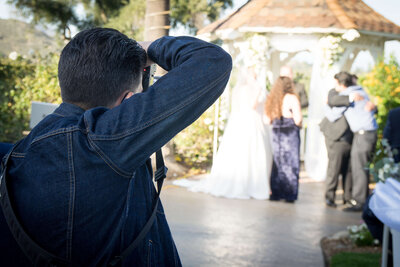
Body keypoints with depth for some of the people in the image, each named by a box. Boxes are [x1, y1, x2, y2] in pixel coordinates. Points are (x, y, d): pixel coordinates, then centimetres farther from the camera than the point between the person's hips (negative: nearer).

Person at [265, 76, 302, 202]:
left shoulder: (272, 99, 9)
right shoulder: (291, 98, -7)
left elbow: (268, 120, 9)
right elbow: (298, 119, -13)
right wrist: (298, 124, 7)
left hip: (276, 134, 5)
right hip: (290, 134, -5)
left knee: (277, 163, 12)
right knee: (291, 163, 2)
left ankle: (275, 193, 13)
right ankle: (289, 194, 3)